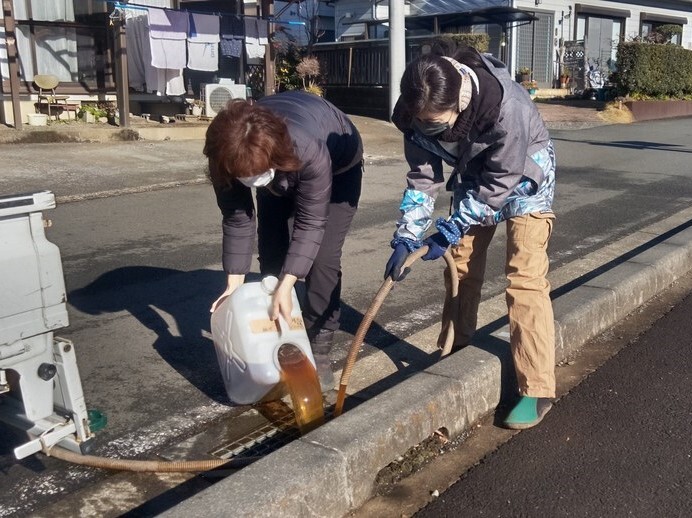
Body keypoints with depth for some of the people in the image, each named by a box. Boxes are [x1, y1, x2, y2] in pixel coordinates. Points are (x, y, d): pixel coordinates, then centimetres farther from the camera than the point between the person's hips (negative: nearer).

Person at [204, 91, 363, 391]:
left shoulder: (310, 150, -45)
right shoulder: (230, 157, -33)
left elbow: (311, 223, -36)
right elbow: (236, 219, -21)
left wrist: (286, 286, -39)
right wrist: (234, 283, -22)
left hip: (339, 165, -4)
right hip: (282, 174, 4)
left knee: (323, 258, -14)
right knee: (271, 253, 0)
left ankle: (318, 350, -3)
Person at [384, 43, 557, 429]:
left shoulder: (505, 104, -39)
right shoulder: (419, 112, -23)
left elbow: (502, 179, -28)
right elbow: (423, 176, -13)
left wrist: (451, 229, -26)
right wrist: (407, 239, -18)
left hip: (523, 174, -5)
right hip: (475, 175, 5)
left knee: (525, 277, -12)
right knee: (461, 265, 9)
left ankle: (538, 390, -6)